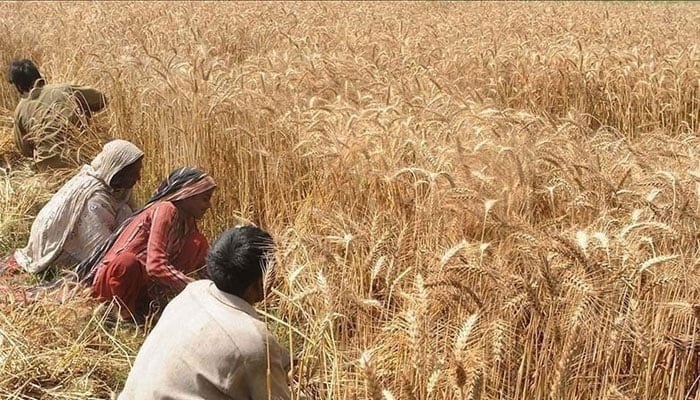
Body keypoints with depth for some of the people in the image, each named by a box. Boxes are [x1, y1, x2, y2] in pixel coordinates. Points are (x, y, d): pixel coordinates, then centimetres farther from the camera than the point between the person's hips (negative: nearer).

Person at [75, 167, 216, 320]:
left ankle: (144, 301, -2)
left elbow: (201, 262, 13)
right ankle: (124, 312, -11)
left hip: (142, 280, 8)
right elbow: (155, 265, -30)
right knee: (127, 262, -41)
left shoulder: (186, 219, 4)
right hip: (112, 277, -8)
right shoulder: (165, 210, -20)